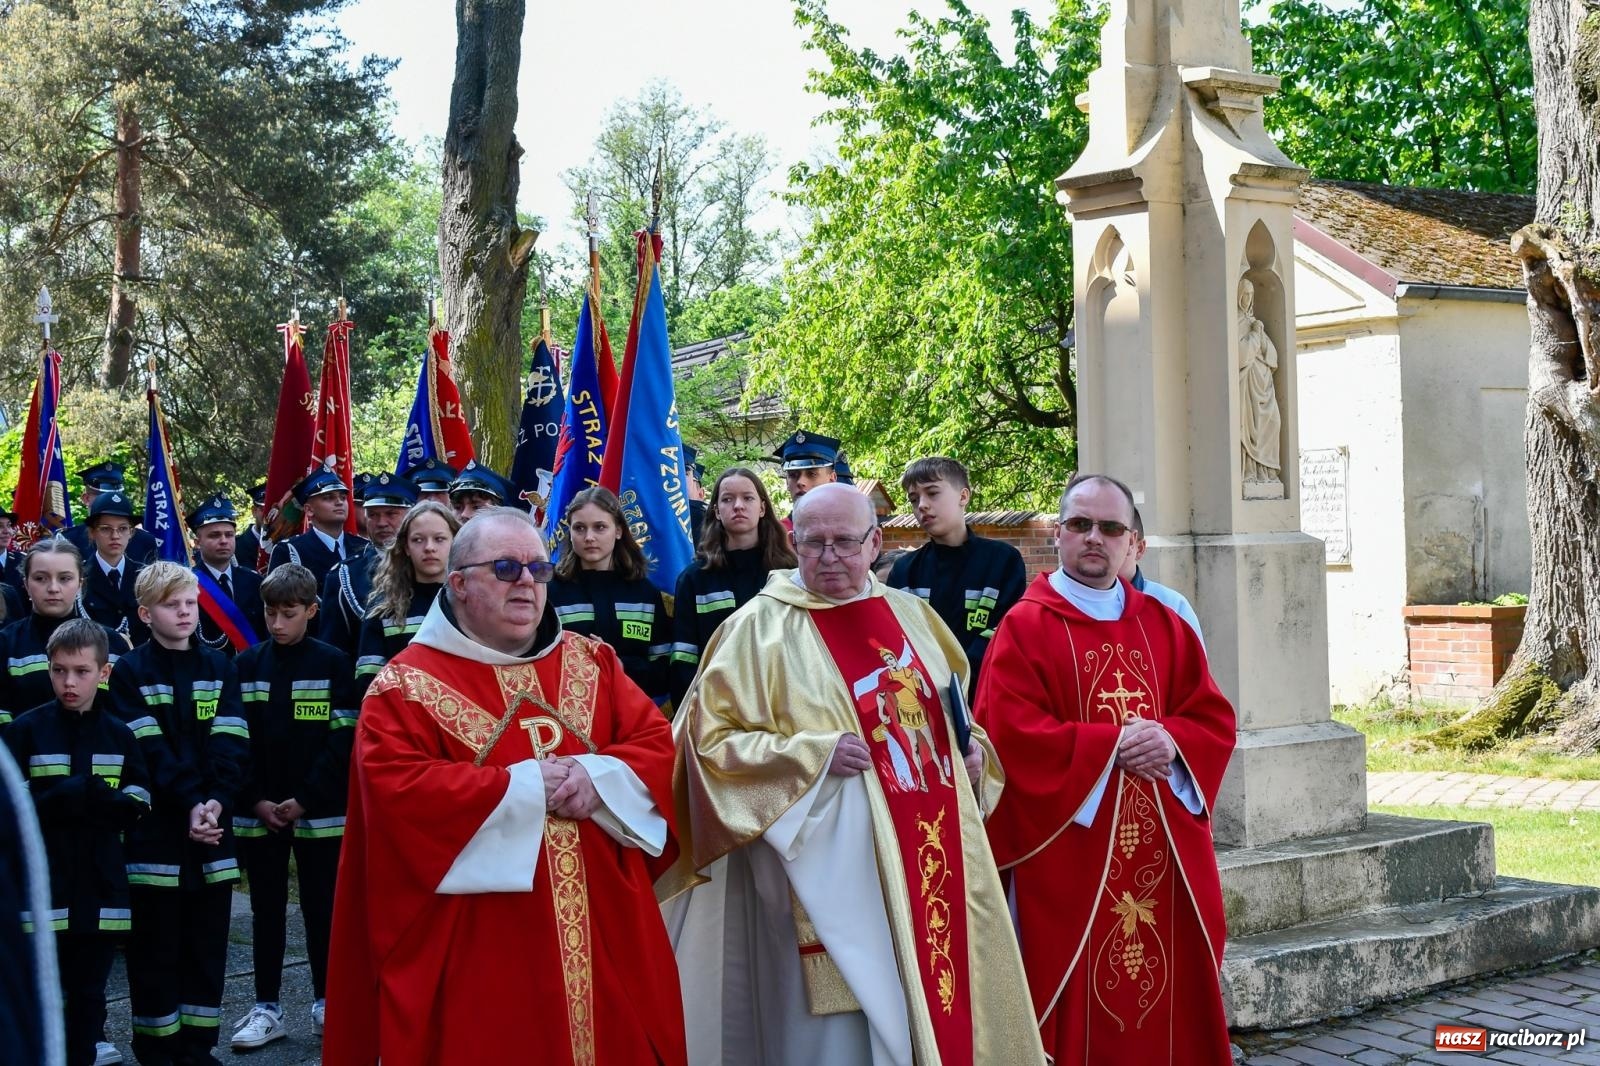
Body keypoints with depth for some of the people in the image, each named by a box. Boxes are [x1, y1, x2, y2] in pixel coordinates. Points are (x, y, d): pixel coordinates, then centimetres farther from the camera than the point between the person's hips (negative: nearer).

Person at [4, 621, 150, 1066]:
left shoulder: (119, 735, 7)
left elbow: (139, 806, 3)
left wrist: (98, 797, -15)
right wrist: (59, 800, -20)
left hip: (101, 888, 3)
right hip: (42, 888, -3)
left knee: (89, 993, 11)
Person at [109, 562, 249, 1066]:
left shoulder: (219, 668, 10)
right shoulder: (129, 673, 0)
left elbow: (231, 744, 0)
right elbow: (148, 751, -10)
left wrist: (217, 802, -16)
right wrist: (190, 804, -20)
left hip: (214, 826, 3)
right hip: (156, 830, -3)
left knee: (207, 943, 7)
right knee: (155, 945, 2)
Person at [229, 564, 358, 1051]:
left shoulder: (333, 663, -3)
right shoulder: (246, 665, 4)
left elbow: (344, 738, -6)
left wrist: (306, 799, -12)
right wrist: (255, 800, -7)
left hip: (319, 812, -2)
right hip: (258, 812, 2)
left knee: (321, 907, 6)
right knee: (266, 910, 8)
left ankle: (326, 1001, 17)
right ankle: (266, 1007, 15)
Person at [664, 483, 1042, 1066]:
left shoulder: (911, 615, 13)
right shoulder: (761, 628, -5)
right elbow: (711, 740, -9)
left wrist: (972, 749, 3)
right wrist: (815, 755, -19)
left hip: (933, 849, 6)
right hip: (834, 862, -5)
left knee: (937, 995, 11)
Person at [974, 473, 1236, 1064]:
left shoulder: (1166, 626, 12)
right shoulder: (1025, 628, -4)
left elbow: (1215, 721, 9)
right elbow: (1010, 735, -14)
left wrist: (1171, 742, -12)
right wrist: (1113, 745, -17)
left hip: (1164, 847, 5)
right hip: (1068, 854, -5)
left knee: (1170, 990, 8)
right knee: (1081, 1001, -2)